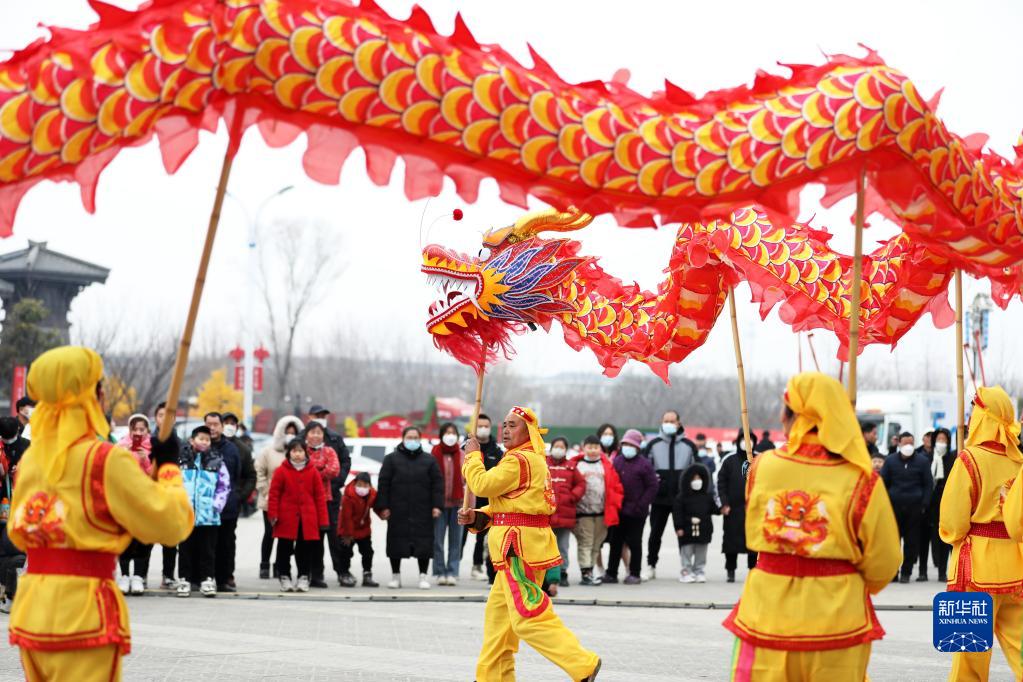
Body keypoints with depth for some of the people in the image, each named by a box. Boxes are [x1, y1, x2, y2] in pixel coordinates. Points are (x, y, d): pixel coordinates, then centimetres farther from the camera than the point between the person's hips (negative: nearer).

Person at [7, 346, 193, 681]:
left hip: (30, 608, 7)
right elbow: (171, 524, -10)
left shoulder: (30, 459, 11)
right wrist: (168, 466, 5)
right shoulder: (107, 460, -11)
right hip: (82, 608, -7)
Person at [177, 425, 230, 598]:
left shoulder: (217, 462, 7)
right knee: (186, 549, 6)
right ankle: (185, 579, 13)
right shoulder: (181, 460, 4)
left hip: (208, 516, 0)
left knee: (207, 549, 3)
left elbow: (224, 486, 7)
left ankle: (207, 580, 9)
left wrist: (217, 505, -4)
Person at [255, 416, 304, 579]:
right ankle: (264, 566, 13)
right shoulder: (268, 451, 1)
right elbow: (259, 473, 0)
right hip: (270, 502, -1)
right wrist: (266, 492, -6)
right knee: (269, 533, 4)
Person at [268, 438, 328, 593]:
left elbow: (319, 496, 5)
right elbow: (274, 494, -2)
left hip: (307, 518, 1)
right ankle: (284, 577, 16)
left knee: (305, 548, 6)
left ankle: (303, 577, 16)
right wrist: (273, 514, -9)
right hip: (286, 518, -1)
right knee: (285, 548, 6)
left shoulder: (313, 472, 4)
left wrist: (322, 519, 2)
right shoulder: (281, 471, -2)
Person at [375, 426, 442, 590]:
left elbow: (437, 483, 5)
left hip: (422, 511, 0)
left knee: (423, 544, -1)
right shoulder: (391, 459, 6)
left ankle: (423, 576, 8)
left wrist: (436, 505, -4)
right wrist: (383, 506, -5)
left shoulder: (429, 460, 9)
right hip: (398, 511, 0)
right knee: (396, 543, 3)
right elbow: (383, 483, 2)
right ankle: (395, 575, 15)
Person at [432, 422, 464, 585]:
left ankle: (452, 572, 7)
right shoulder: (435, 454, 2)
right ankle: (440, 572, 4)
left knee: (455, 540, 3)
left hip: (457, 503, 2)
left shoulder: (462, 455, 7)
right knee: (438, 539, -3)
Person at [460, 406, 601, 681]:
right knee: (498, 613, 15)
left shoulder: (519, 460, -14)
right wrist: (477, 517, 5)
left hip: (519, 546, -11)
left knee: (529, 617, -12)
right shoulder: (532, 460, 20)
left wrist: (473, 455, 0)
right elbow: (504, 504, 20)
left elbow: (482, 485, -15)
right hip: (525, 544, 11)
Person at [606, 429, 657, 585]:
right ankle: (611, 573, 17)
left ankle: (634, 574, 11)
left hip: (636, 512, -4)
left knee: (634, 543, 3)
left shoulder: (644, 464, -6)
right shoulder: (617, 462, 6)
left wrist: (641, 505, -12)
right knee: (615, 542, 10)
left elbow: (653, 486, -7)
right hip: (618, 510, 4)